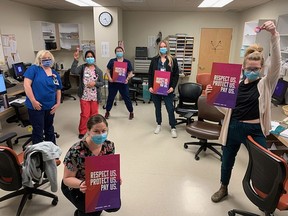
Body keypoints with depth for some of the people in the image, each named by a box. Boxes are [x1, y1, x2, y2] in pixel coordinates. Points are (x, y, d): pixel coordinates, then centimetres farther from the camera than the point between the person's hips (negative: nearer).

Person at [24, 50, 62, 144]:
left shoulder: (55, 74, 8)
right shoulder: (34, 69, -8)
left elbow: (58, 90, 14)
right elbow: (27, 84, -15)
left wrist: (58, 103, 4)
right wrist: (33, 101, -19)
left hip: (50, 107, 5)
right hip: (36, 106, -5)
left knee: (49, 128, 21)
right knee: (38, 130, 4)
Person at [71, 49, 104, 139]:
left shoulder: (98, 70, 1)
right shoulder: (82, 67, -2)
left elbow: (102, 83, 2)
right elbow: (73, 71, -21)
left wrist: (95, 83, -17)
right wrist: (76, 60, -29)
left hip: (95, 96, 1)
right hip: (84, 96, -1)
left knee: (94, 114, 13)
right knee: (84, 115, 3)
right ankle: (82, 131, 20)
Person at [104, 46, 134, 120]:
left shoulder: (127, 62, 4)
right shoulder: (112, 61, 4)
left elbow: (130, 73, 5)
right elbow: (107, 71, 3)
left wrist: (127, 79, -12)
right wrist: (109, 78, -14)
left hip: (123, 83, 0)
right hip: (113, 83, 1)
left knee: (126, 98, 3)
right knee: (110, 97, 10)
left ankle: (131, 112, 19)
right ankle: (107, 112, 27)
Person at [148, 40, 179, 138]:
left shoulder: (173, 60, 1)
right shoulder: (154, 60, 6)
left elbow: (176, 75, 0)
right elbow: (150, 74, 5)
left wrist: (172, 87, -12)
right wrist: (150, 86, -6)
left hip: (167, 89, -2)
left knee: (170, 108, -2)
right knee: (157, 107, 14)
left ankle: (173, 128, 11)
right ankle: (159, 125, 30)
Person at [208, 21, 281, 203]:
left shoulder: (266, 84, -4)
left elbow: (276, 63, -21)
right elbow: (225, 107, 4)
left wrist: (274, 35, -32)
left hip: (255, 131, -2)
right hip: (234, 127, 3)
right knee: (227, 161, 19)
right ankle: (224, 189, 45)